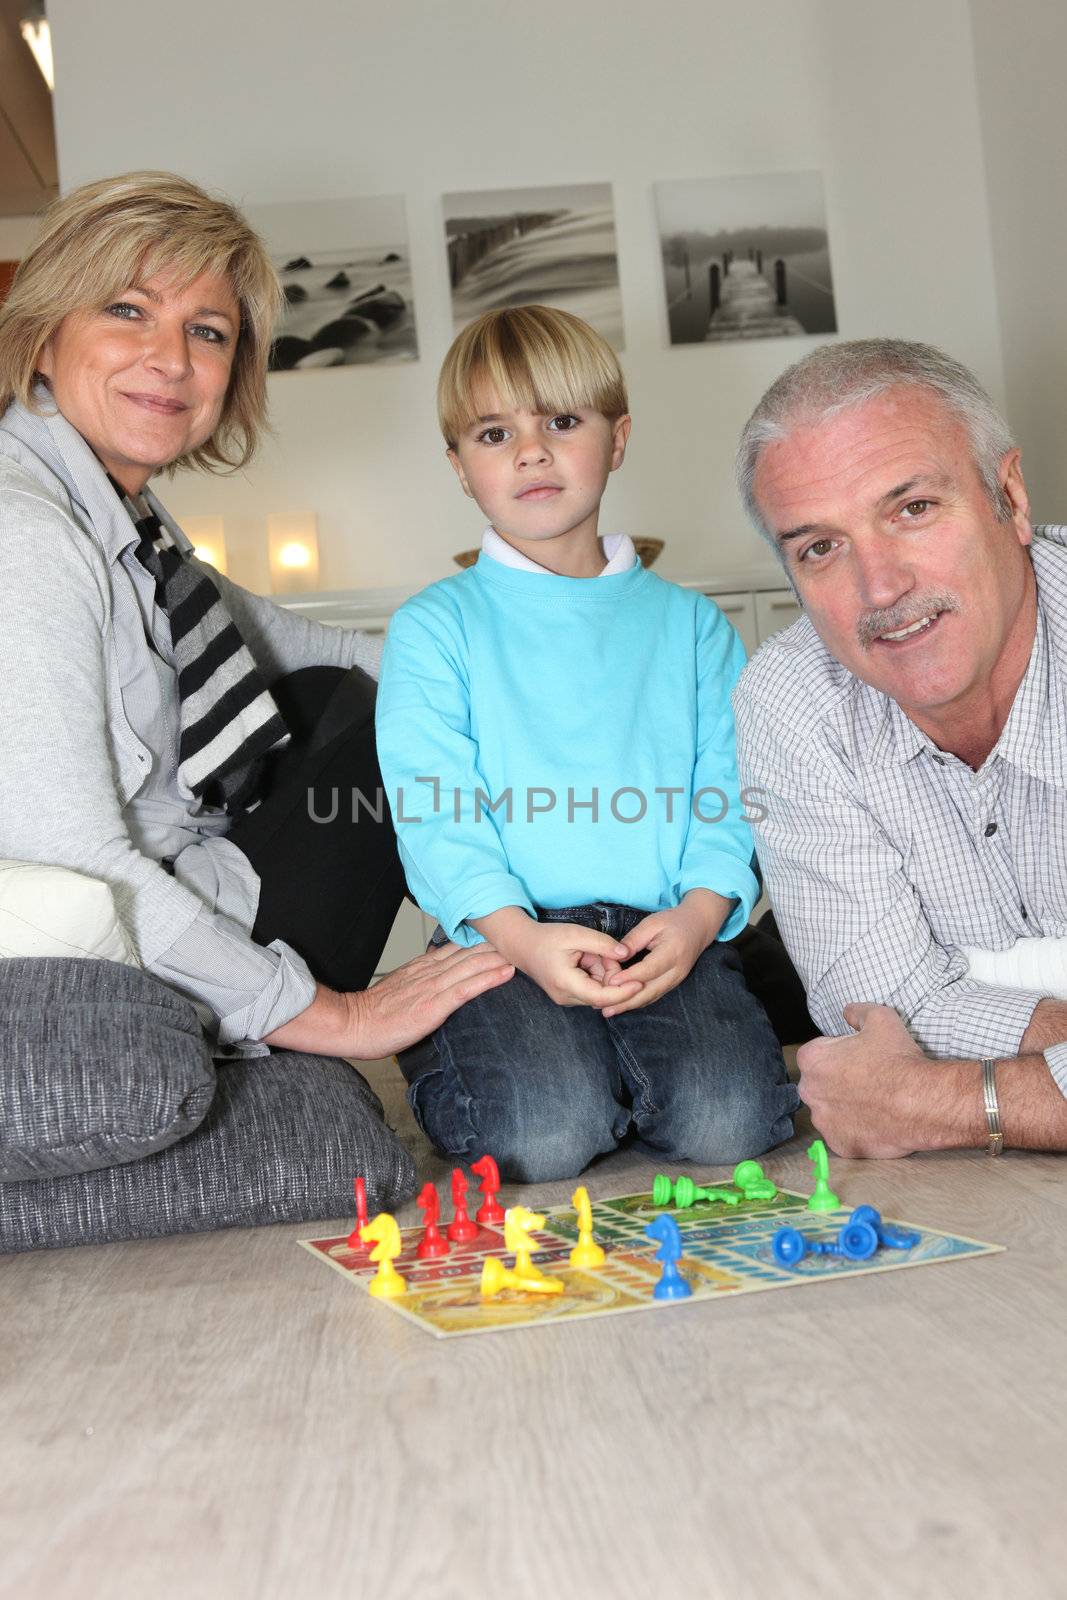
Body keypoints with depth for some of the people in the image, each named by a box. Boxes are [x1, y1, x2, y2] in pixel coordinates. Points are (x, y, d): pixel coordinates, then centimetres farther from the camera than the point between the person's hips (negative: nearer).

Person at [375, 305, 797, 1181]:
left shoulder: (691, 623, 15)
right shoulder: (434, 626, 8)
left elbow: (726, 792, 7)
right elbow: (433, 811, -3)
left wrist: (697, 913, -13)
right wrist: (520, 934, -19)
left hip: (670, 933, 2)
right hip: (506, 936, -1)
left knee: (725, 1122, -22)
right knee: (544, 1134, -24)